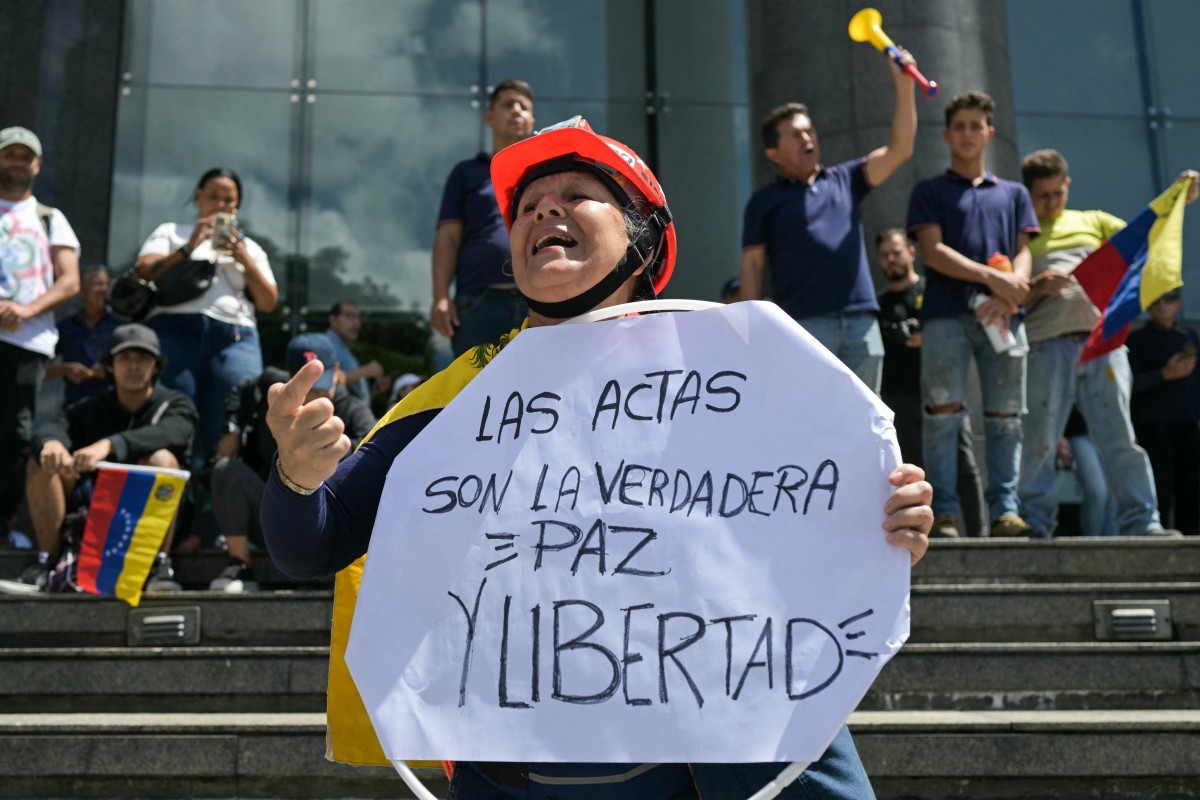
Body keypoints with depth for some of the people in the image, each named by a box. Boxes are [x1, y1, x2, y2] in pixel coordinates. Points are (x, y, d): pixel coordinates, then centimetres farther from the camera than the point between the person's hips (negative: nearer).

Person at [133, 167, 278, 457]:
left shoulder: (249, 247, 26)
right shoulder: (171, 232, 22)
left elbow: (268, 302, 14)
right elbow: (142, 273, 5)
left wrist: (243, 258, 2)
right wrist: (188, 248, -3)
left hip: (234, 339, 1)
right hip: (175, 332, -1)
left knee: (226, 436, -10)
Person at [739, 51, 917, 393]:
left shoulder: (845, 180, 17)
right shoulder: (765, 201, 8)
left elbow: (899, 150, 8)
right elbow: (752, 264, 3)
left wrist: (904, 86, -1)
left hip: (861, 322, 4)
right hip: (804, 325, -3)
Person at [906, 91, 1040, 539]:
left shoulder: (1013, 194, 23)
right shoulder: (931, 191, 15)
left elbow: (1024, 253, 12)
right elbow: (933, 251, 1)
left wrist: (1008, 296, -10)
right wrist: (992, 279, -11)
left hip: (1003, 316, 3)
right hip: (946, 315, -2)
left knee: (1005, 418, -1)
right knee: (944, 414, -8)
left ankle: (1005, 510, 1)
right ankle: (944, 512, -7)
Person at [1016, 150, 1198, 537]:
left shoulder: (1093, 222, 25)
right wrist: (1036, 287, -11)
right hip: (1047, 346, -2)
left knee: (1121, 436, -2)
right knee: (1038, 441, -3)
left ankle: (1143, 523, 0)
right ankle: (1034, 525, 4)